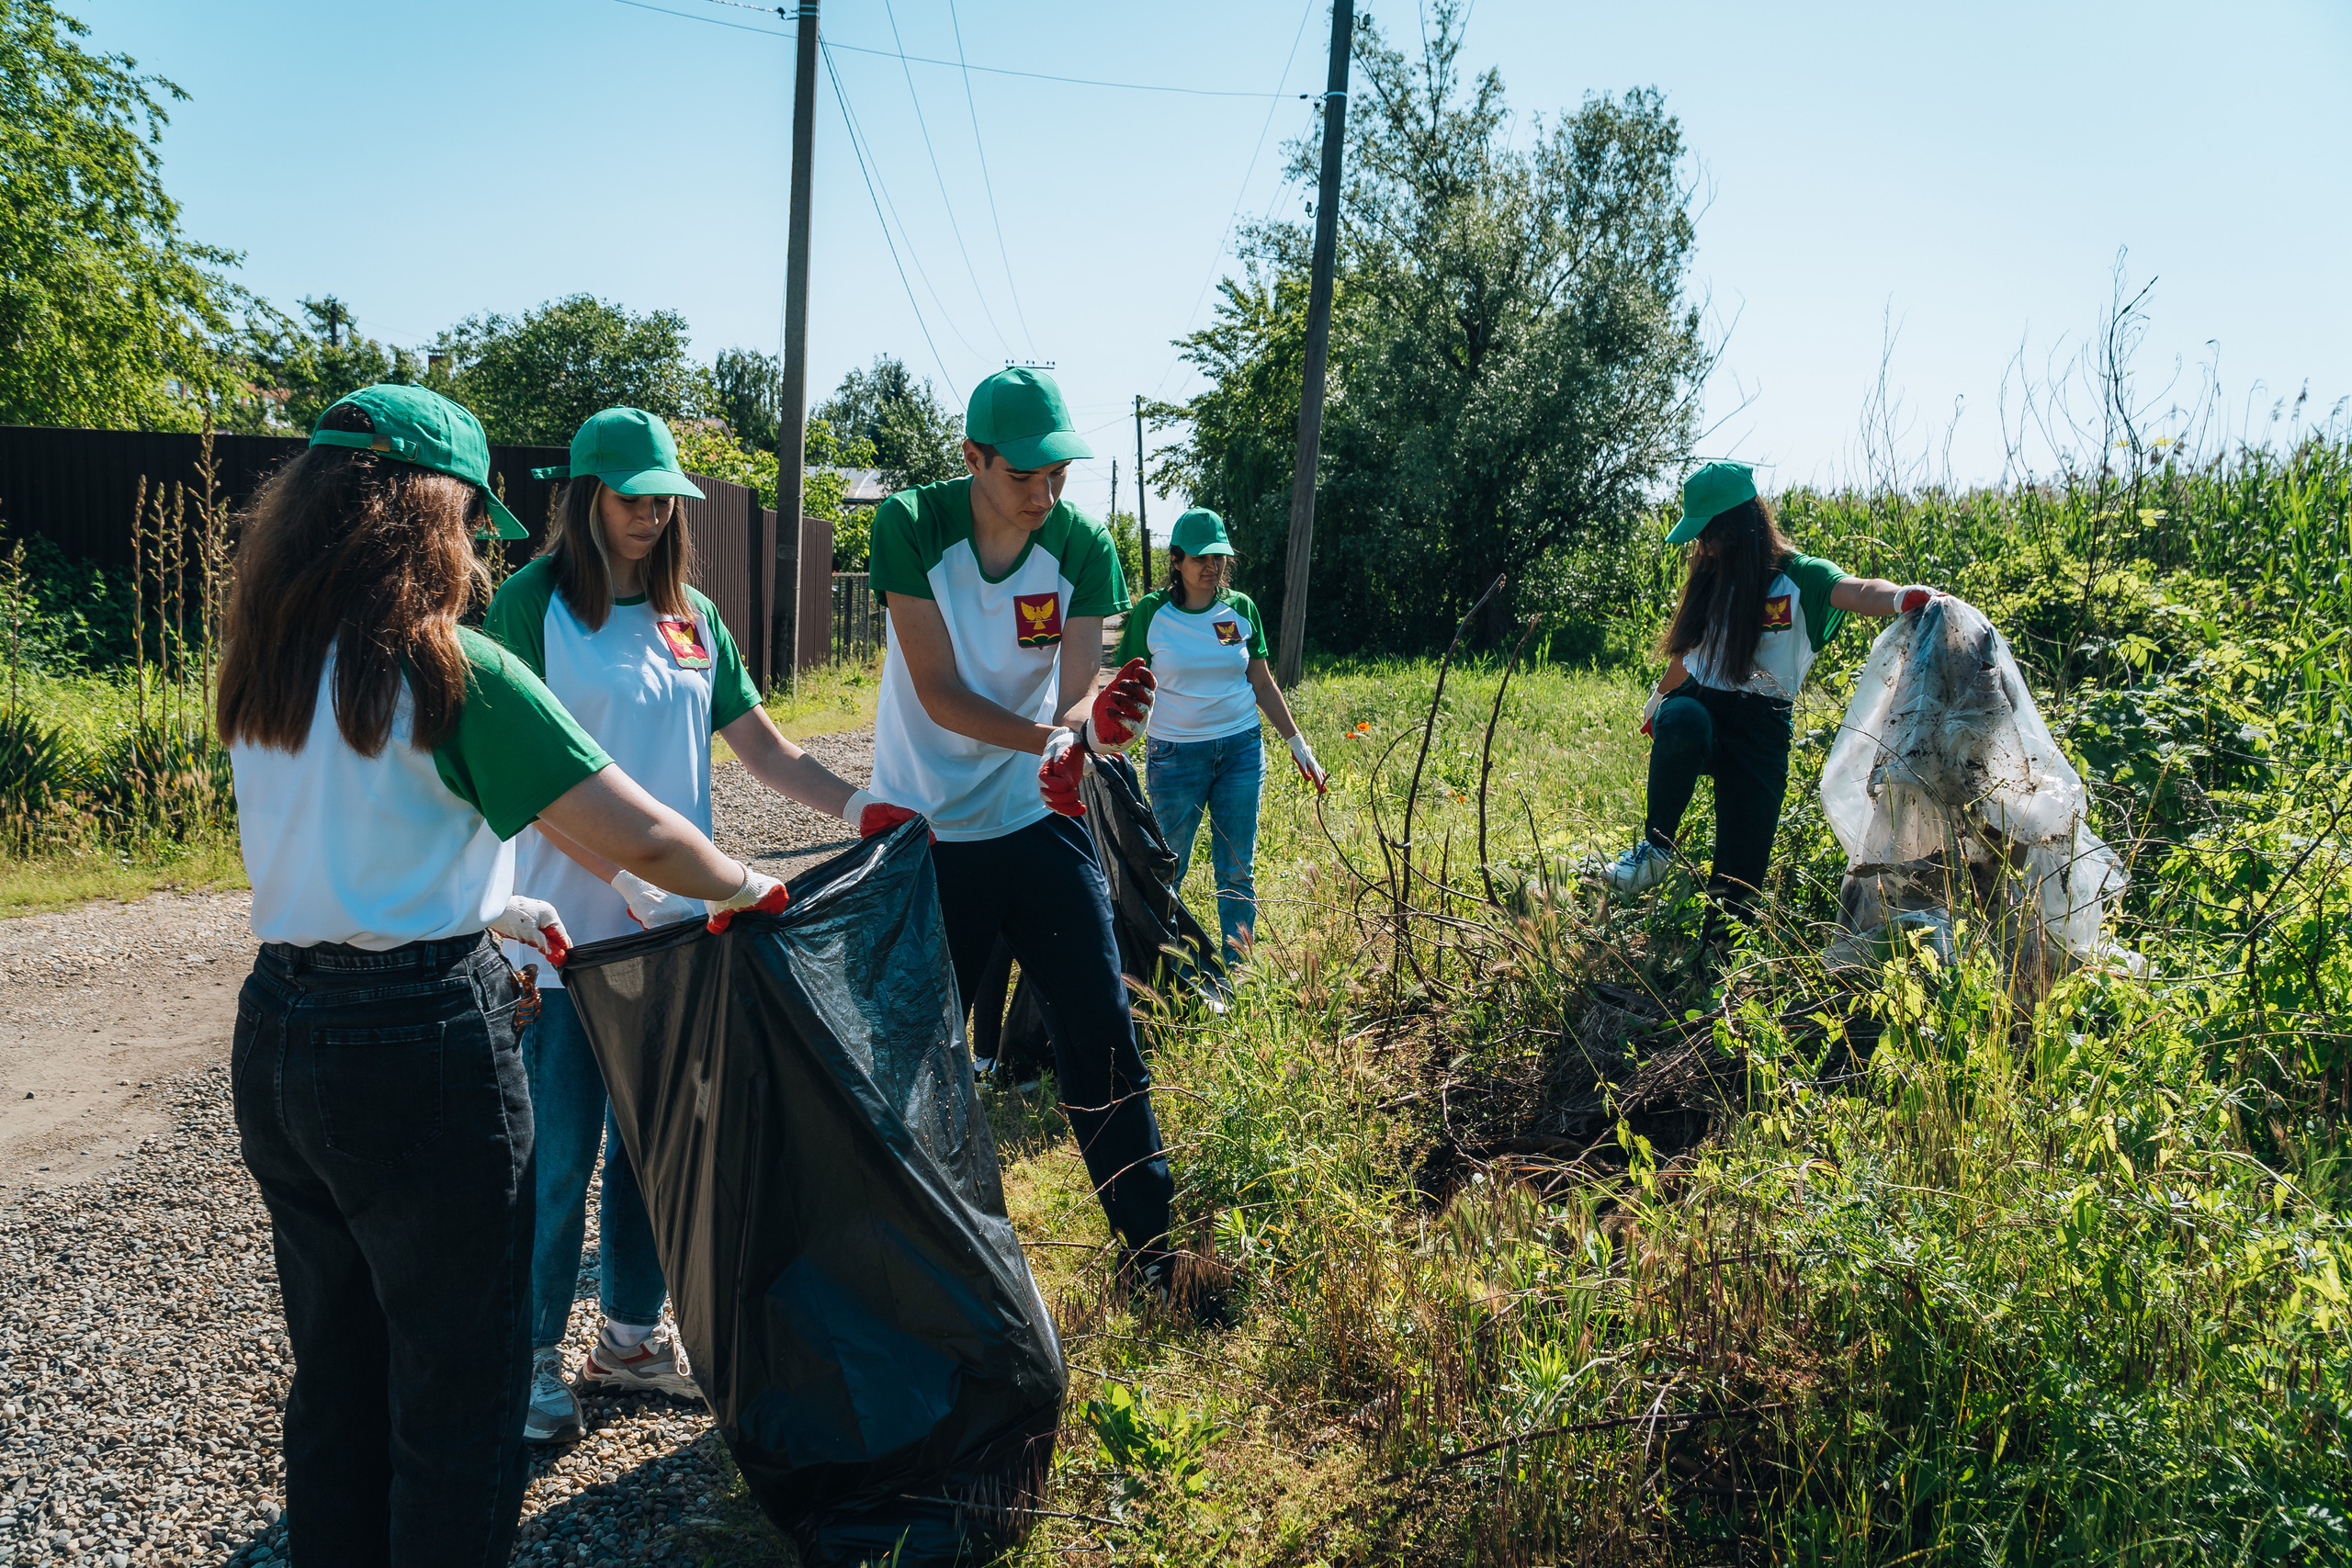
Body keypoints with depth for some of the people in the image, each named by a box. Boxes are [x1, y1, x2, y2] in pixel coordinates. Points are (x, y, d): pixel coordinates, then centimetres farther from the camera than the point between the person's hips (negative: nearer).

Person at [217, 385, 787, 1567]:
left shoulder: (264, 671, 7)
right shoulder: (452, 671, -16)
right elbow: (643, 838, -19)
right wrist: (747, 888, -1)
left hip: (276, 1035, 8)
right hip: (418, 1048, -8)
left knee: (333, 1371, 22)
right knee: (456, 1392, 8)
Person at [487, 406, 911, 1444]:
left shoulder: (693, 617, 10)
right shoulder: (534, 602, -7)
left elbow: (761, 745, 11)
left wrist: (861, 808, -3)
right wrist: (627, 879, -23)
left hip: (674, 925, 6)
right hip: (568, 930, -5)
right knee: (558, 1153, 4)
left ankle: (630, 1335, 32)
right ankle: (532, 1352, 23)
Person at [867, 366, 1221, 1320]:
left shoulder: (1083, 548, -8)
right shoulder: (911, 526, -14)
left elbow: (1075, 696, -13)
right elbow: (939, 693, -19)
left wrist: (1090, 725, -37)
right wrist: (1047, 736, -34)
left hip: (1040, 821, 2)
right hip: (922, 828, -1)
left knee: (1101, 1033, 1)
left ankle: (1149, 1244, 17)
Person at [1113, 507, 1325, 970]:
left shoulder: (1241, 610, 3)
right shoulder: (1151, 613, -6)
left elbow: (1263, 685, 11)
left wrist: (1299, 746, 11)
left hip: (1242, 749, 2)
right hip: (1176, 754, -2)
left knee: (1236, 872, 5)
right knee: (1166, 871, 7)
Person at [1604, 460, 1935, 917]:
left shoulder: (1799, 575, -6)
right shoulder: (1712, 577, 10)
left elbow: (1857, 592, -26)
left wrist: (1902, 597, -49)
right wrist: (1657, 700, 39)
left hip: (1760, 724, -3)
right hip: (1700, 703, 3)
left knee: (1738, 886, -10)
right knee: (1682, 721, -38)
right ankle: (1656, 848, -23)